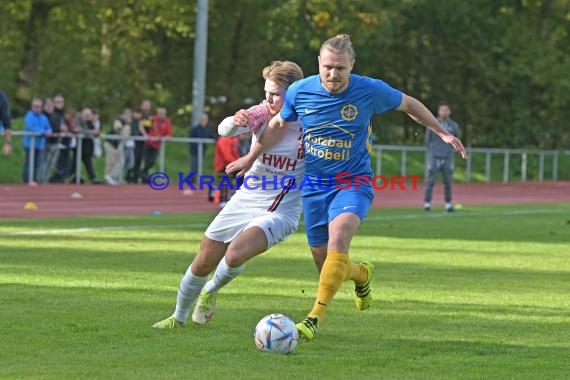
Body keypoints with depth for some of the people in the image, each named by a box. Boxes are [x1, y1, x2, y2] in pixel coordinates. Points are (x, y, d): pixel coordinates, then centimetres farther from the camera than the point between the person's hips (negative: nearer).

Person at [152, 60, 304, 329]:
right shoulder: (262, 113, -8)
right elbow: (225, 129, -25)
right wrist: (236, 122, -47)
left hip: (280, 211, -4)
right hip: (244, 201, 4)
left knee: (235, 254, -28)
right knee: (203, 263, 9)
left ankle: (211, 291, 7)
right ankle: (179, 317, 35)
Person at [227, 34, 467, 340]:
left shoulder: (371, 91, -12)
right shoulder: (300, 91, -8)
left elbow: (409, 104, 8)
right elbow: (278, 125, 14)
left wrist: (441, 132, 11)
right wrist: (251, 157, 20)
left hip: (353, 183, -3)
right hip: (314, 186, 3)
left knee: (338, 238, -31)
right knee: (326, 265, 5)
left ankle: (316, 316, -31)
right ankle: (361, 273, 42)